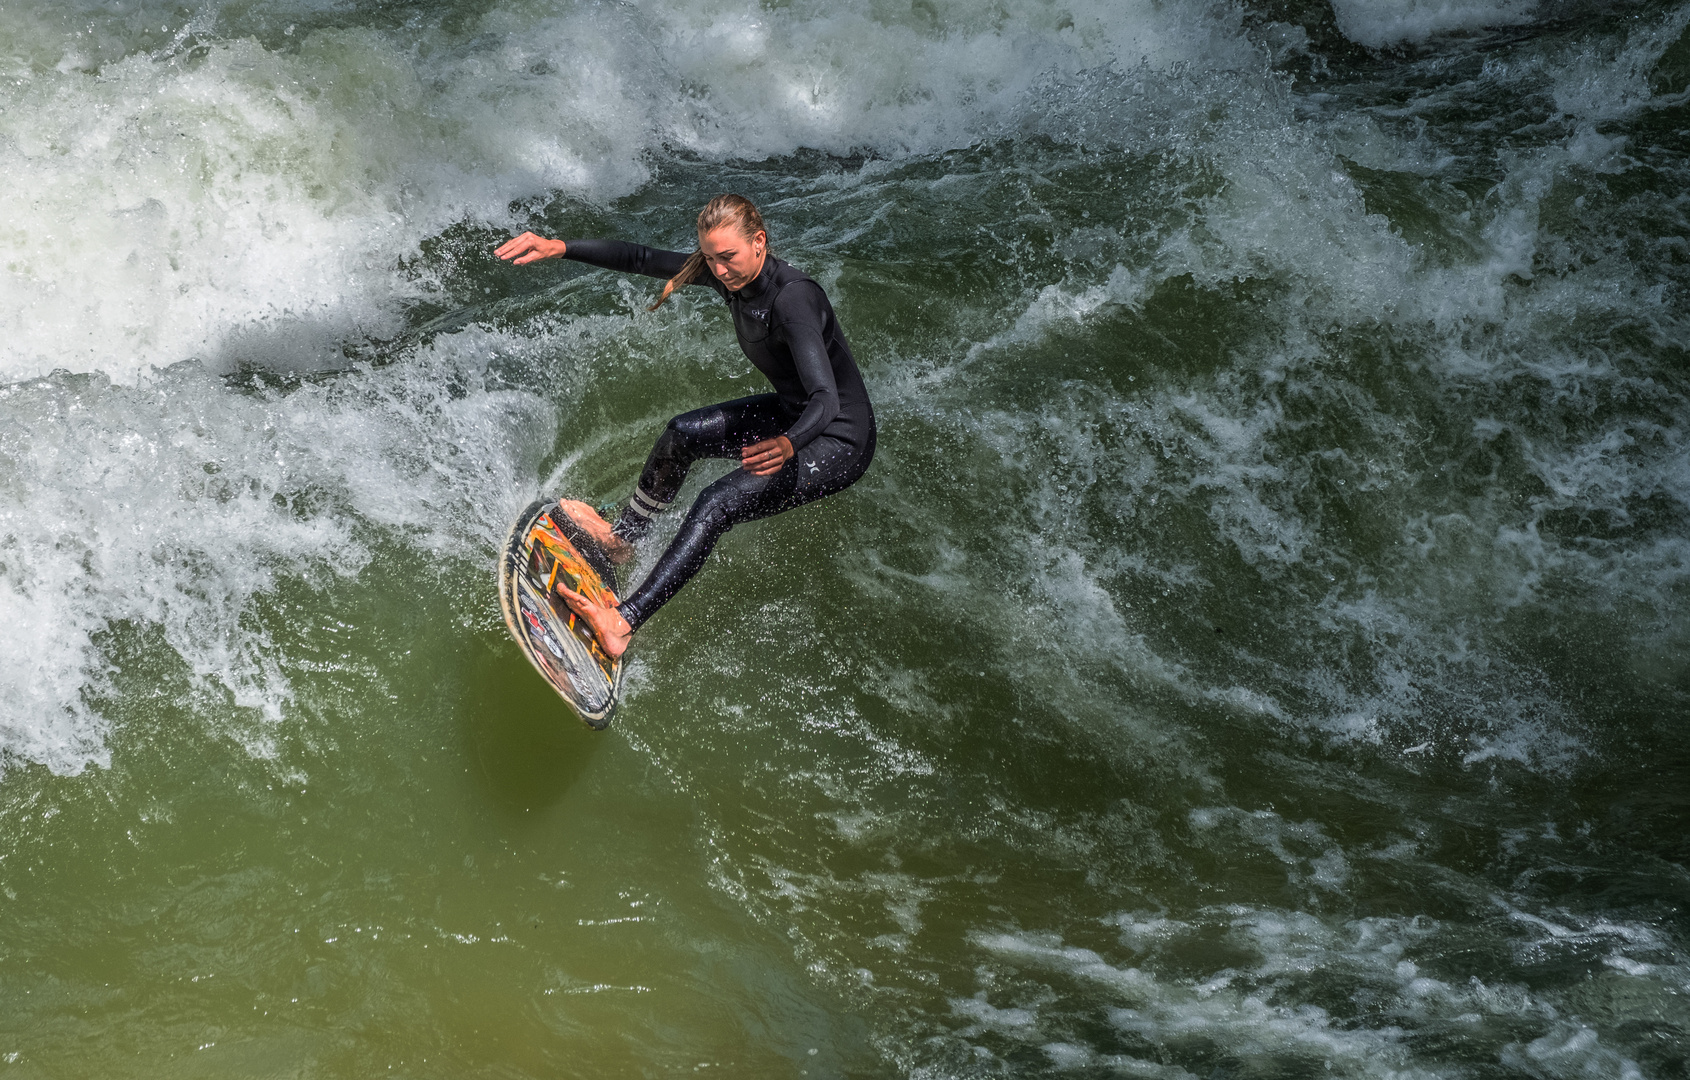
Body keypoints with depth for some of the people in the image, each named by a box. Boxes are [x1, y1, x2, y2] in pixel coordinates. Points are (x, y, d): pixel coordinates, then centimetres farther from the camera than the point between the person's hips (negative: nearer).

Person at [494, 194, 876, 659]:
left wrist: (787, 444, -62)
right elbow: (642, 259, 2)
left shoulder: (792, 298, -32)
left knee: (718, 503, -23)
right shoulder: (728, 272, -7)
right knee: (683, 433, 14)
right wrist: (560, 248, -7)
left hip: (841, 443, -9)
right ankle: (622, 538, 34)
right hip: (793, 414, 9)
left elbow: (826, 399, -43)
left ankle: (621, 624, -27)